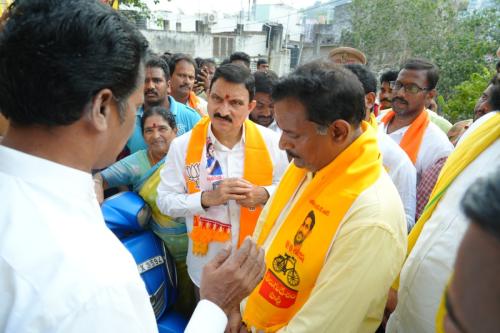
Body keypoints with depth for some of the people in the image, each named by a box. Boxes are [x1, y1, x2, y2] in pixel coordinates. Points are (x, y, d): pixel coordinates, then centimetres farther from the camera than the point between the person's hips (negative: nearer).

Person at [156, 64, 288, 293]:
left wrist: (263, 195, -22)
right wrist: (208, 198, -25)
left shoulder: (270, 141, -11)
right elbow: (164, 201, -10)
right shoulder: (183, 145, -13)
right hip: (206, 264, 0)